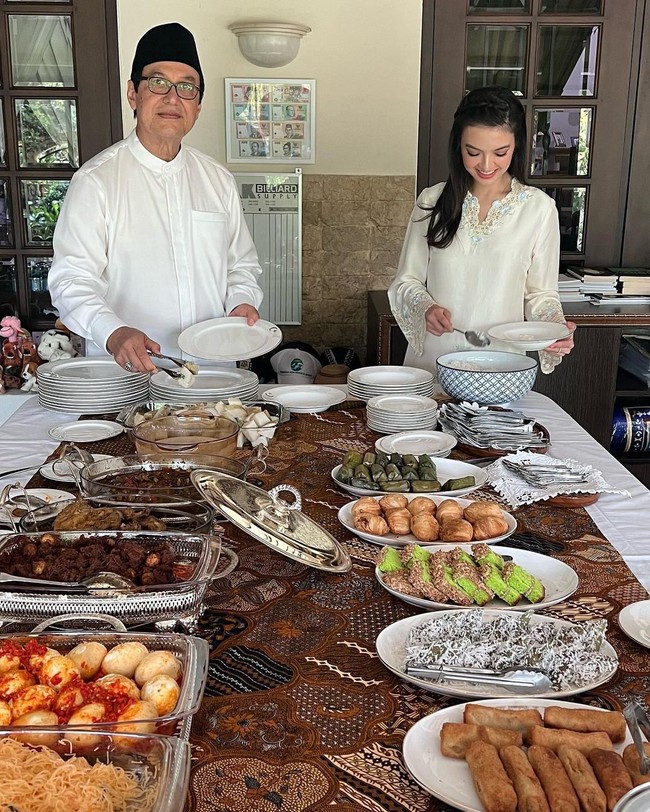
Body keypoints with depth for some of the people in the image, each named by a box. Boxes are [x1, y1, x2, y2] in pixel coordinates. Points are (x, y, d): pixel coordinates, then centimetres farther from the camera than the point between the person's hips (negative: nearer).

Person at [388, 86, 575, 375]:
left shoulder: (538, 208, 0)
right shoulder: (432, 201, 3)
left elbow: (540, 292, 7)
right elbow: (407, 280, 9)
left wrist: (554, 326, -12)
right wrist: (426, 308, -11)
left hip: (500, 366, -1)